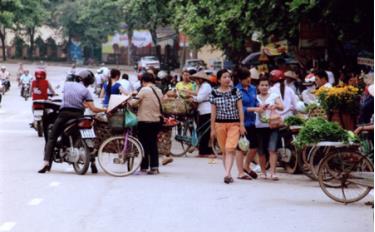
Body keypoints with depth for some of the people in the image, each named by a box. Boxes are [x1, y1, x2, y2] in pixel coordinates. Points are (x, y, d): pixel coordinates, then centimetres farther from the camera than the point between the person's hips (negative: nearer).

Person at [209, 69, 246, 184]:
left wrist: (242, 125, -4)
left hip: (234, 124, -1)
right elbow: (213, 112, 5)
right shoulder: (214, 93, 3)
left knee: (230, 149, -15)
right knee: (224, 151, 6)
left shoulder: (236, 91, 3)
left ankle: (227, 174, -22)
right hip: (220, 124, 1)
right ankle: (228, 175, 13)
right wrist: (212, 129, 4)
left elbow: (240, 109, 3)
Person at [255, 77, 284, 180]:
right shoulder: (255, 98, 12)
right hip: (259, 126, 2)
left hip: (272, 126, -2)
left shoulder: (274, 95, 9)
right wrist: (259, 108, -18)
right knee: (261, 151, 5)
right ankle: (263, 172, 20)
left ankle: (273, 172, -16)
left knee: (272, 150, -14)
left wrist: (276, 106, -26)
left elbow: (282, 107, -4)